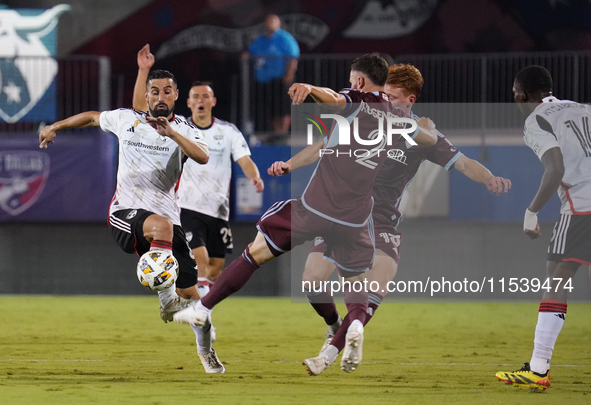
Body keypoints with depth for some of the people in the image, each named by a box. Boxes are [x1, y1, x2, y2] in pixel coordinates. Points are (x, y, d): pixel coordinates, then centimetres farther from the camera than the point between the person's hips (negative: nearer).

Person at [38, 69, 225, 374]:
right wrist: (55, 126, 33)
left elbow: (203, 157, -18)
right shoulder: (126, 120, 7)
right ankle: (165, 298, -33)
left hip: (166, 216, 1)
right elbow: (92, 117, 27)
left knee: (189, 292, 2)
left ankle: (205, 350, 28)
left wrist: (172, 134, -30)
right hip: (126, 213, -1)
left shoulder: (185, 130, 3)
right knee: (161, 224, -39)